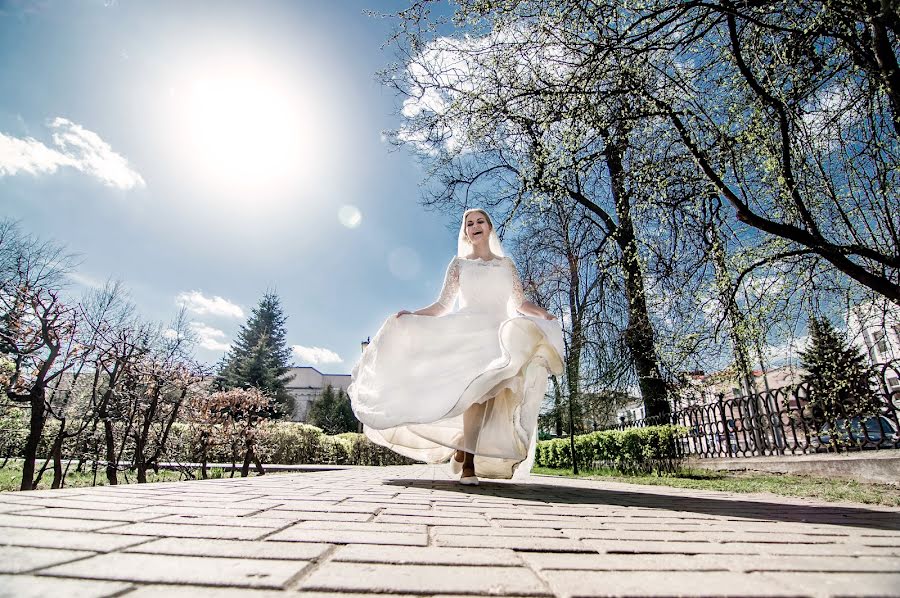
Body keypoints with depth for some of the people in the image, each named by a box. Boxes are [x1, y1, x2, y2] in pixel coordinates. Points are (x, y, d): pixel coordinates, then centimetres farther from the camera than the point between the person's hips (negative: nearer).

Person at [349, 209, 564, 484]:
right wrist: (412, 315, -5)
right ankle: (468, 463, -13)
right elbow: (443, 306, 10)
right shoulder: (459, 263, 15)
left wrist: (541, 312, -6)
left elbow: (520, 303, 15)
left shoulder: (506, 263, 19)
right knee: (475, 388, -21)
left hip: (499, 334, 2)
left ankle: (464, 450, -6)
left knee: (482, 389, -19)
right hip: (469, 332, -1)